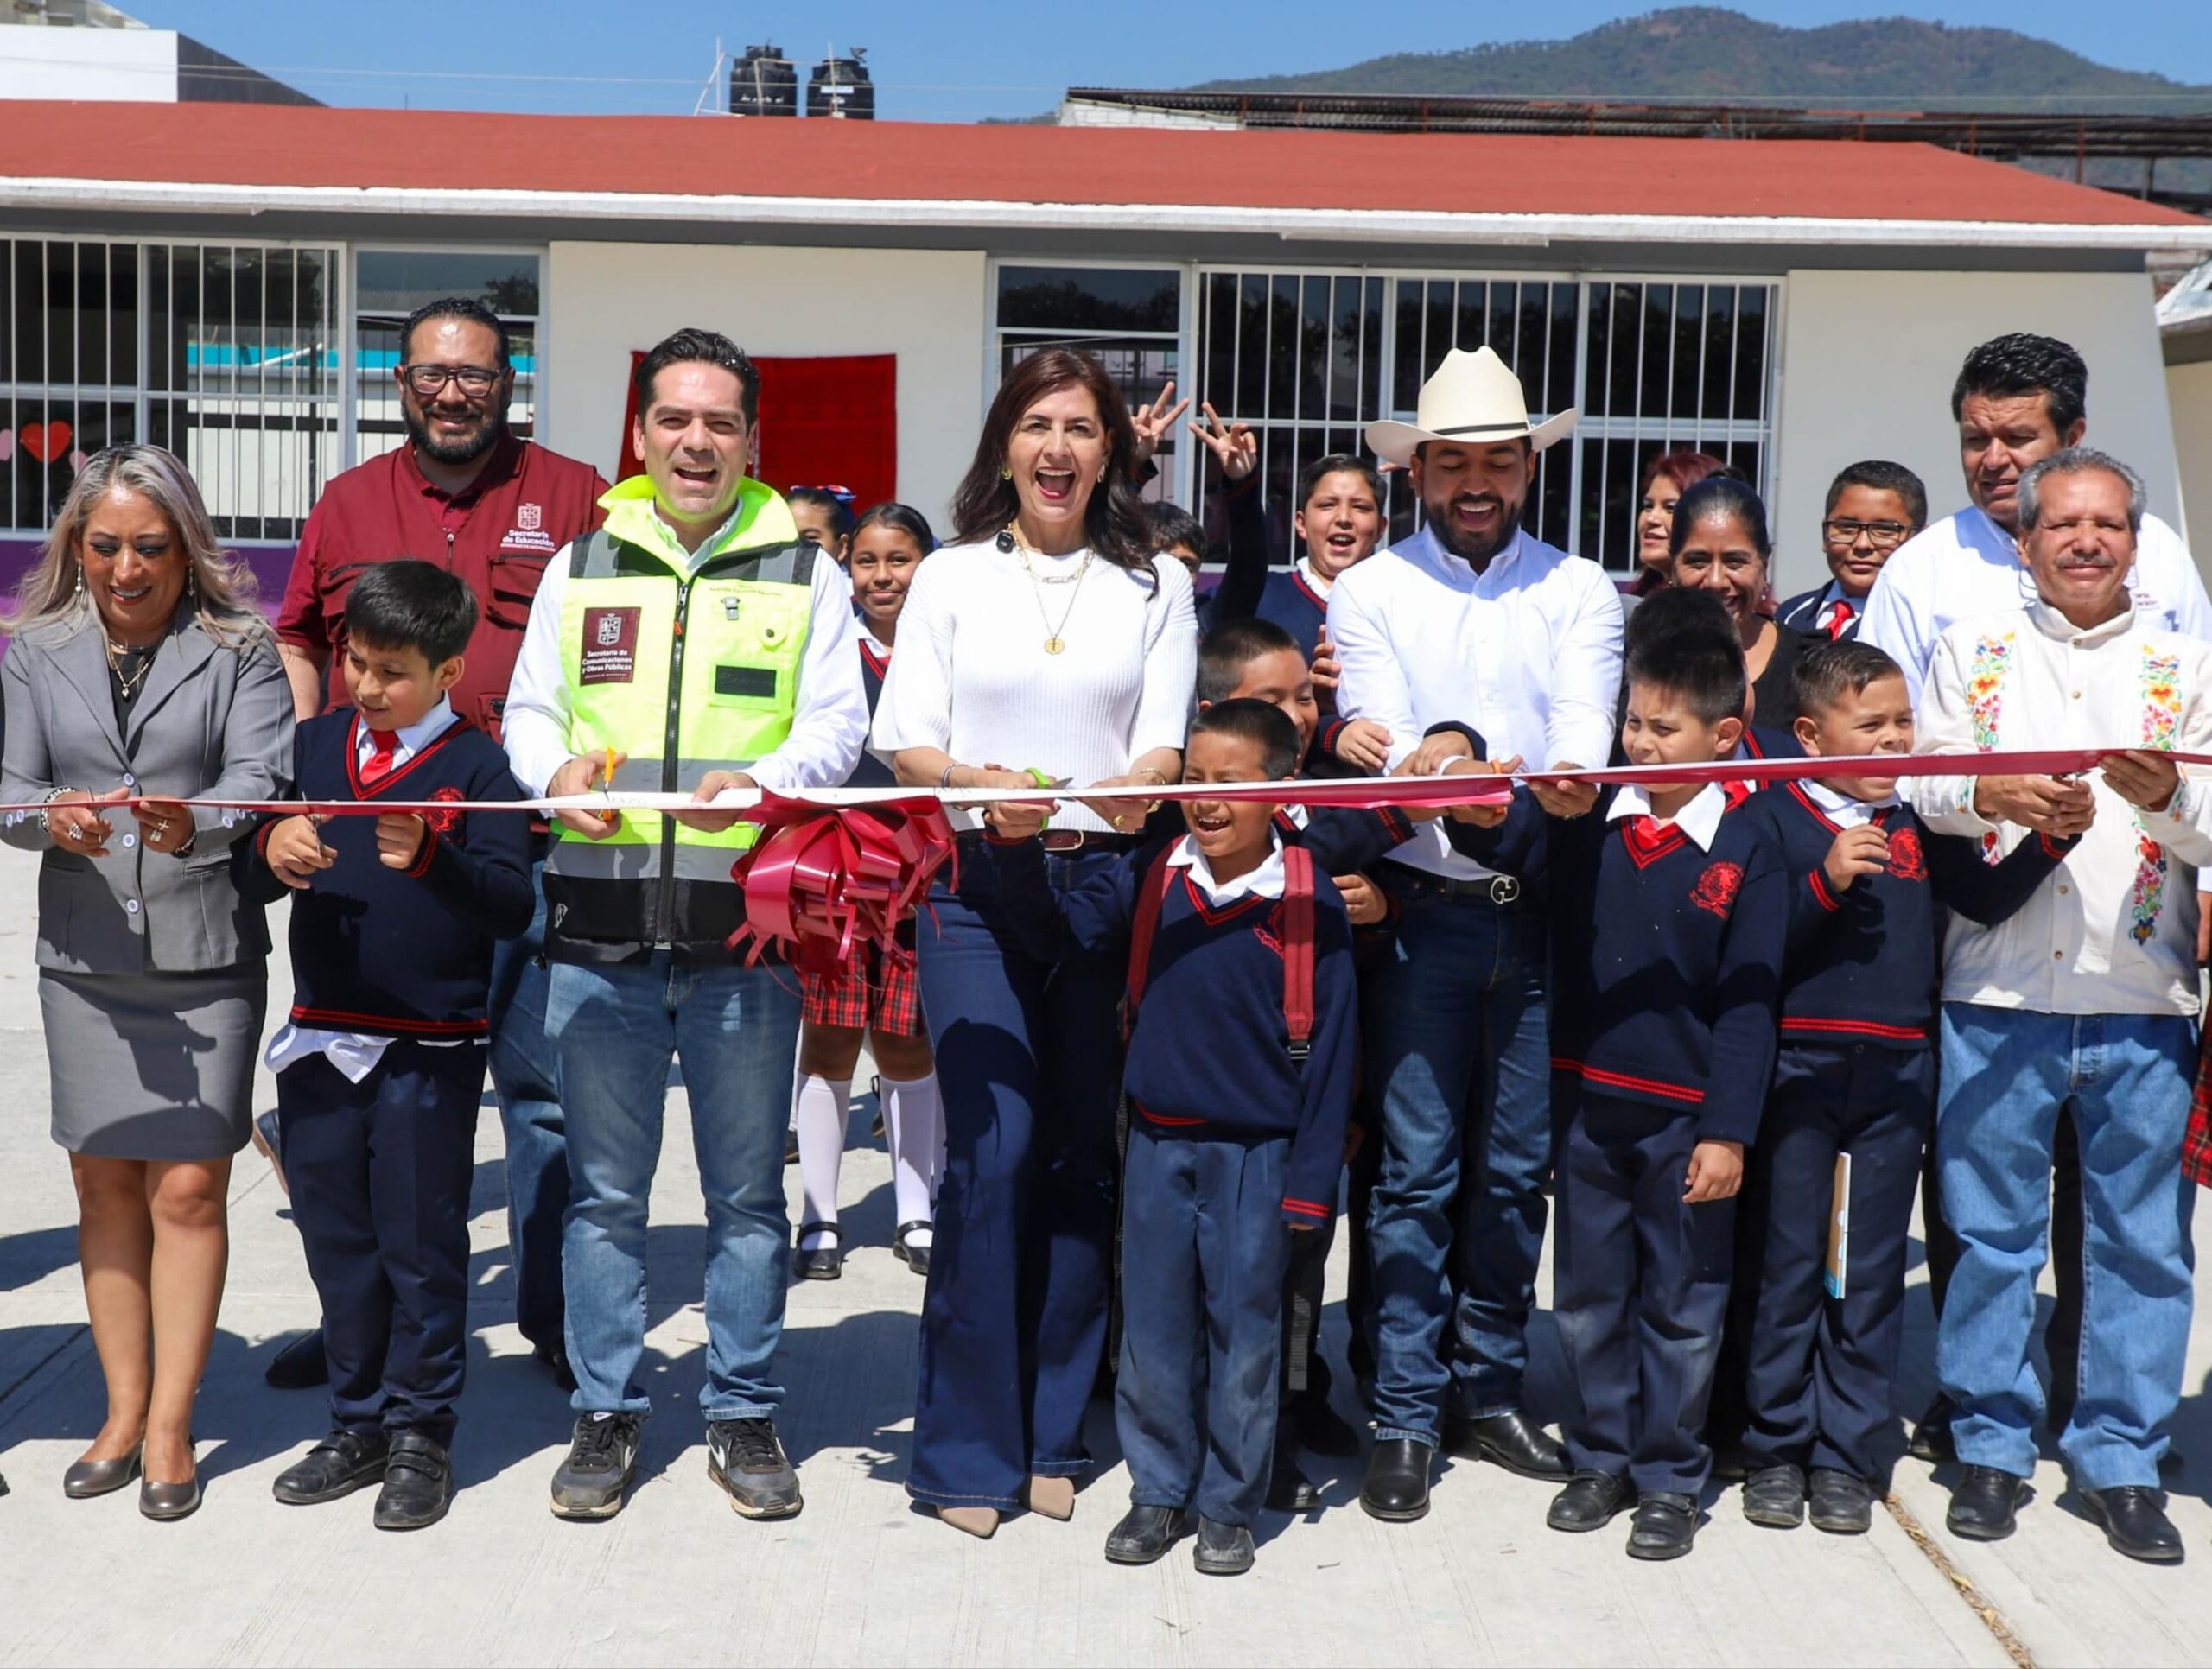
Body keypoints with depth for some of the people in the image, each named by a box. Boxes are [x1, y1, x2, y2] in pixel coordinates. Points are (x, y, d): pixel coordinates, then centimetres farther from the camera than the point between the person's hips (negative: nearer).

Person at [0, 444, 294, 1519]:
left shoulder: (241, 647, -1)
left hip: (207, 953, -3)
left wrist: (195, 825, -32)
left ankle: (170, 1424, 9)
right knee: (104, 1183, 10)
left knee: (186, 1188, -2)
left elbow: (261, 776, -12)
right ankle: (122, 1409, 22)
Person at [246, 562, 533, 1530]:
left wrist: (429, 858, -30)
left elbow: (512, 905, -15)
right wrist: (270, 851, -14)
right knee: (337, 1242, 14)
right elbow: (251, 882, 8)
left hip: (430, 1050, -5)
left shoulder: (476, 764, -6)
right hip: (320, 1040, 5)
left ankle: (421, 1435, 18)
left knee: (421, 1244, 5)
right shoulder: (314, 745, 8)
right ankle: (358, 1424, 28)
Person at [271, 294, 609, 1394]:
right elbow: (296, 642, 17)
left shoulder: (572, 498, 5)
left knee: (545, 1085, 3)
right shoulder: (349, 503, 13)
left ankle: (554, 1315, 16)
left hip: (526, 842, -2)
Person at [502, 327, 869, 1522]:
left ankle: (743, 1415, 21)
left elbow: (837, 725, 0)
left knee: (747, 1191, 7)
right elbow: (529, 710, 13)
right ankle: (606, 1415, 22)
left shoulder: (804, 573, 7)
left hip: (747, 927, -1)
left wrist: (761, 779, -20)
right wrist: (556, 767, -10)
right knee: (604, 1189, 9)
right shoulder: (581, 565, 12)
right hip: (600, 927, 2)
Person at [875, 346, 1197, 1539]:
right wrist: (984, 786, -18)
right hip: (976, 886, -1)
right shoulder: (952, 577, 9)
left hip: (1107, 882, 2)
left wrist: (1132, 789, -17)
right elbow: (905, 739, 2)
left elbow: (1167, 741, 6)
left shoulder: (1156, 585, 12)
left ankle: (1052, 1434, 15)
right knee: (993, 1151, -10)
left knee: (1081, 1155, 2)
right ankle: (969, 1448, 2)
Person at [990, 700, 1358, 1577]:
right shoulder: (1149, 876, -1)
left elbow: (1328, 1049, -5)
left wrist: (1311, 1178, -5)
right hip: (1156, 1146, 3)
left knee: (1244, 1333, 8)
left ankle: (1230, 1504, 24)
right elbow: (1056, 931, -4)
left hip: (1257, 1157, -2)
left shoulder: (1310, 902, -8)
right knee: (1153, 1331, 11)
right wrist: (1022, 849, -20)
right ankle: (1159, 1491, 28)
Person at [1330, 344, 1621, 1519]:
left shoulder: (1578, 589, 8)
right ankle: (1405, 1414, 9)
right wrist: (1431, 777, -29)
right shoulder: (1371, 590, 6)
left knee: (1517, 1166, 8)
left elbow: (1585, 724, -6)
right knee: (1417, 1166, -1)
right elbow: (1377, 735, -6)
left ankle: (1488, 1389, 22)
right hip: (1424, 906, -1)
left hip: (1543, 906, 2)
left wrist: (1567, 782, -30)